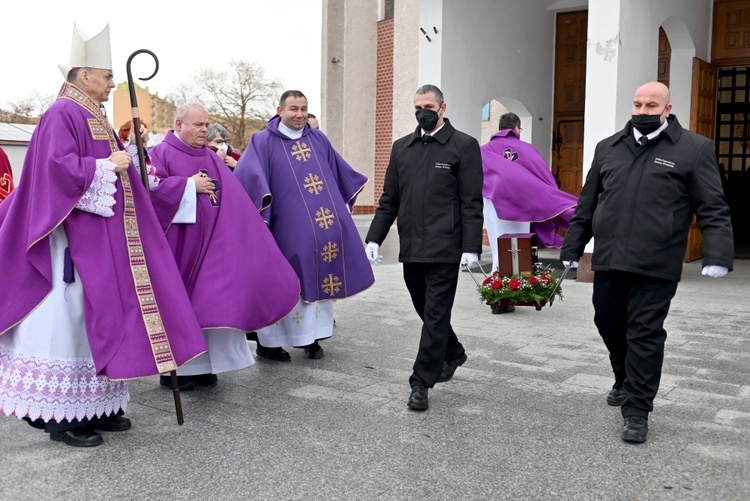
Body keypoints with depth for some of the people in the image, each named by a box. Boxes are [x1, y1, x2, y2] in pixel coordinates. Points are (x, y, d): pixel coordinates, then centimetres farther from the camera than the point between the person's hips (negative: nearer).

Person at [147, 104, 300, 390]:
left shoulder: (212, 158, 16)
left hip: (211, 242, 6)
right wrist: (190, 185, -15)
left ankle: (201, 365, 13)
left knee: (210, 301, 4)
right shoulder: (162, 153, -2)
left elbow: (233, 197, 17)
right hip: (179, 244, -6)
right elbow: (152, 185, -17)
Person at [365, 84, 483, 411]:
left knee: (435, 315, -3)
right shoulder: (402, 147, 13)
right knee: (427, 311, 17)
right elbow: (389, 200, 13)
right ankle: (452, 354, 41)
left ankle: (421, 384, 5)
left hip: (444, 249, -5)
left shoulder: (464, 146, -1)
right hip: (411, 249, 6)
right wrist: (374, 237, 4)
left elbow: (472, 203, -6)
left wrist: (471, 247, -13)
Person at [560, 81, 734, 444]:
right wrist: (572, 248, 15)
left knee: (645, 336, -1)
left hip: (655, 266, -5)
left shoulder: (694, 149, 0)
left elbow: (712, 209, -4)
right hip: (608, 262, 5)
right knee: (609, 326, 16)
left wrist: (717, 255, -16)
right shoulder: (608, 148, 13)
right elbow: (587, 205, 16)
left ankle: (637, 411, 8)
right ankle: (625, 382, 41)